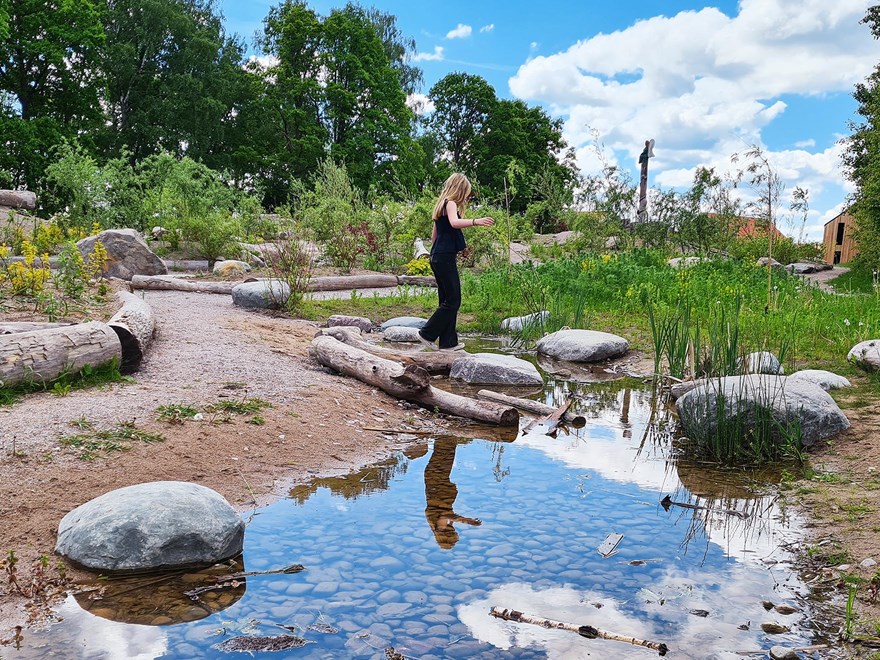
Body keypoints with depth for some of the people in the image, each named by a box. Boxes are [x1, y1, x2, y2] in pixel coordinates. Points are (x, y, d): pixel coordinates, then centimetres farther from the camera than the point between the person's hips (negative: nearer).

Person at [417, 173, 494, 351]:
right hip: (445, 258, -10)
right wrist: (475, 221, -45)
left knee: (448, 300, 11)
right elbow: (454, 222, -32)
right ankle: (427, 334, -2)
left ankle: (448, 342, 12)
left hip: (437, 256, 10)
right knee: (453, 301, -6)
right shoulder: (450, 204, -9)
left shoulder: (442, 205, 19)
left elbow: (434, 235, 25)